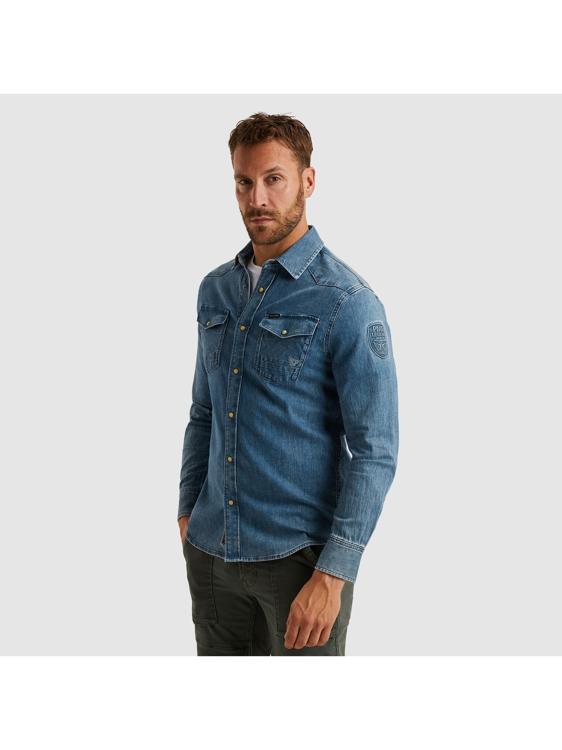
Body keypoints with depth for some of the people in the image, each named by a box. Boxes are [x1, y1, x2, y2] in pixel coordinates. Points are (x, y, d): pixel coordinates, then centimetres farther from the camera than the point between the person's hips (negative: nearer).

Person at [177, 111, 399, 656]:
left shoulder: (347, 302, -12)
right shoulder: (215, 289, 8)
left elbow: (375, 452, -15)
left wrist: (332, 575, -20)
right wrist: (187, 512, 13)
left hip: (299, 556, -5)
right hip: (210, 551, 6)